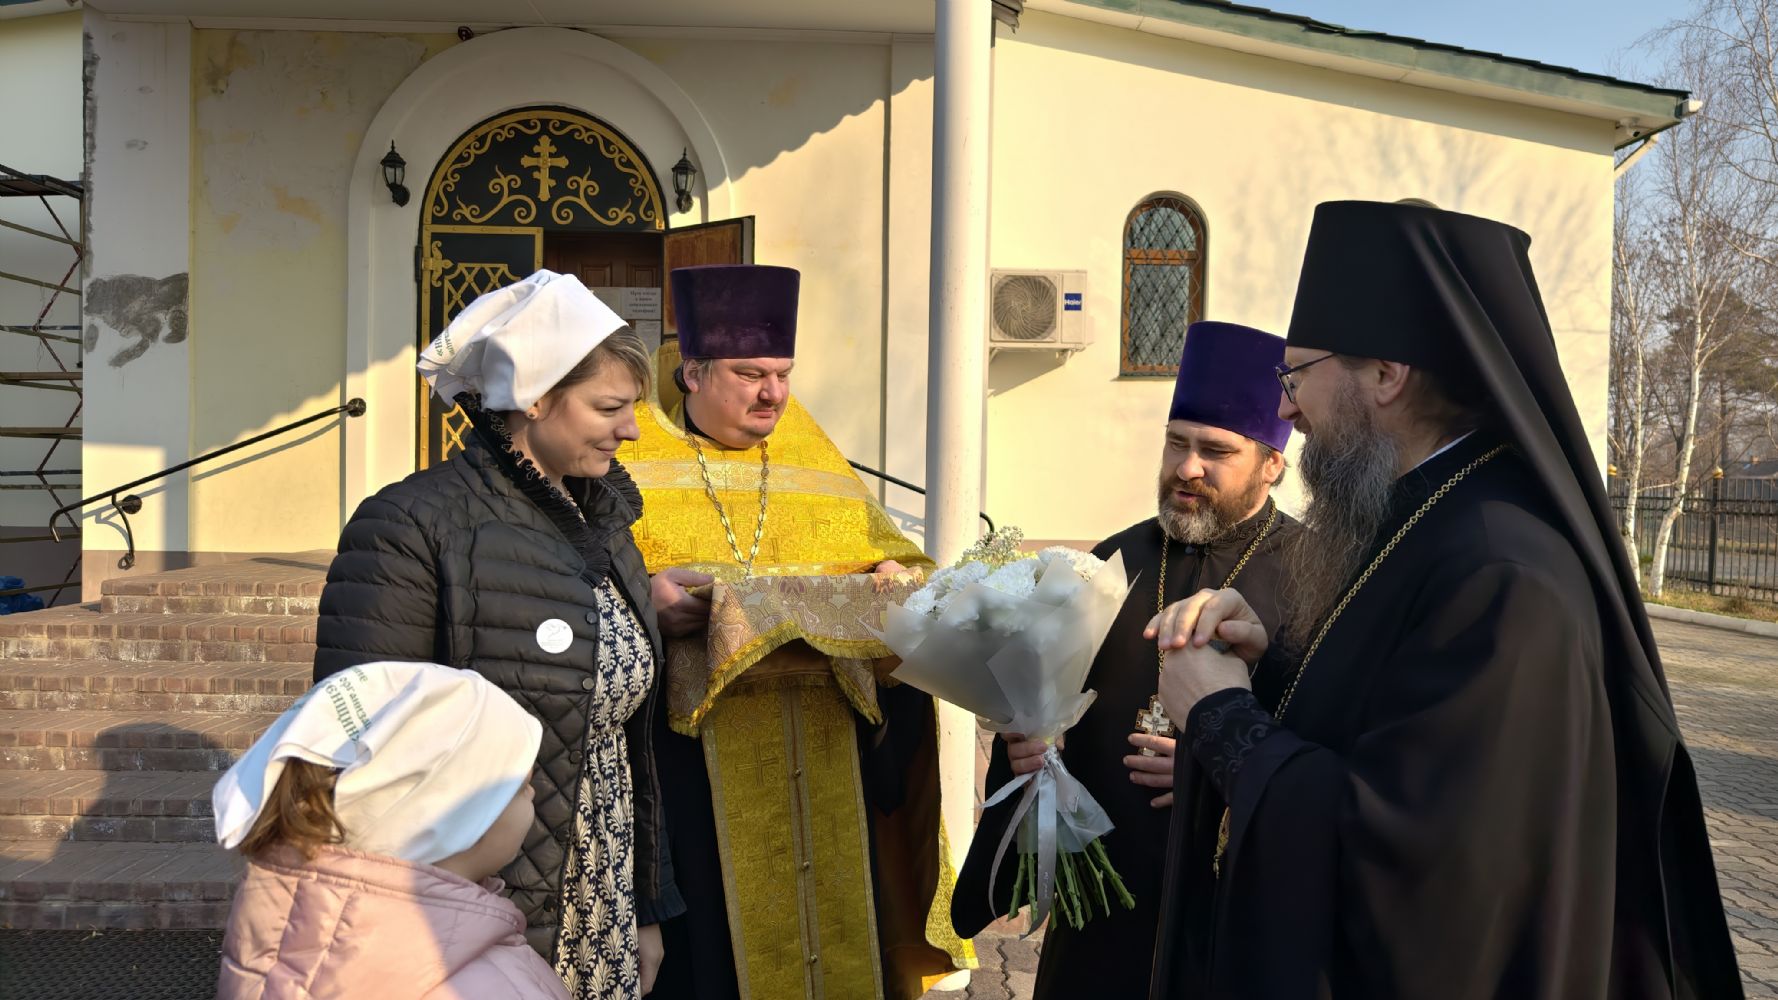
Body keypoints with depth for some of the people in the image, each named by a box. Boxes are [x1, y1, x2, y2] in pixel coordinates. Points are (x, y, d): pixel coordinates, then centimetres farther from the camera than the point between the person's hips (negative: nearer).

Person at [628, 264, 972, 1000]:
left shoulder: (814, 461, 15)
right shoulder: (630, 457, 3)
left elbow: (882, 553, 16)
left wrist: (893, 580, -7)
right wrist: (641, 594, -24)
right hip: (692, 761, -3)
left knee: (831, 928, 8)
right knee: (711, 934, -1)